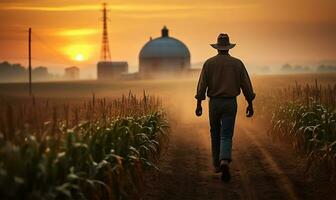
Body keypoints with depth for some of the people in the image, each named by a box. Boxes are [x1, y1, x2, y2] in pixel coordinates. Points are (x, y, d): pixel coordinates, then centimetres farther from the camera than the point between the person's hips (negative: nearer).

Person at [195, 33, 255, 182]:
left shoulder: (209, 63, -1)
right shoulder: (237, 63, 1)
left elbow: (202, 84, -5)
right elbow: (246, 85, 1)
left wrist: (199, 103, 0)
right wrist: (250, 104, 7)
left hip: (214, 103, 1)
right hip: (230, 103, 0)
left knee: (215, 134, 17)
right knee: (226, 136, -2)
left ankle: (217, 164, 24)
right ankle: (225, 161, -26)